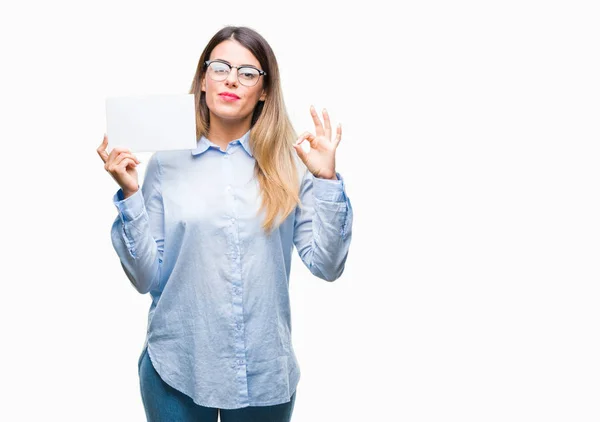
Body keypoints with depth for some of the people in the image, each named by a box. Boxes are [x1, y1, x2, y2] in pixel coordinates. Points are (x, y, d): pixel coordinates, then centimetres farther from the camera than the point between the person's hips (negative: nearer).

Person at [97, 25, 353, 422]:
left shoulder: (290, 164, -1)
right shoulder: (167, 161, -3)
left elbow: (327, 265, -5)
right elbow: (147, 277, -4)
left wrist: (327, 179, -13)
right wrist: (130, 192, -14)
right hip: (177, 368, 0)